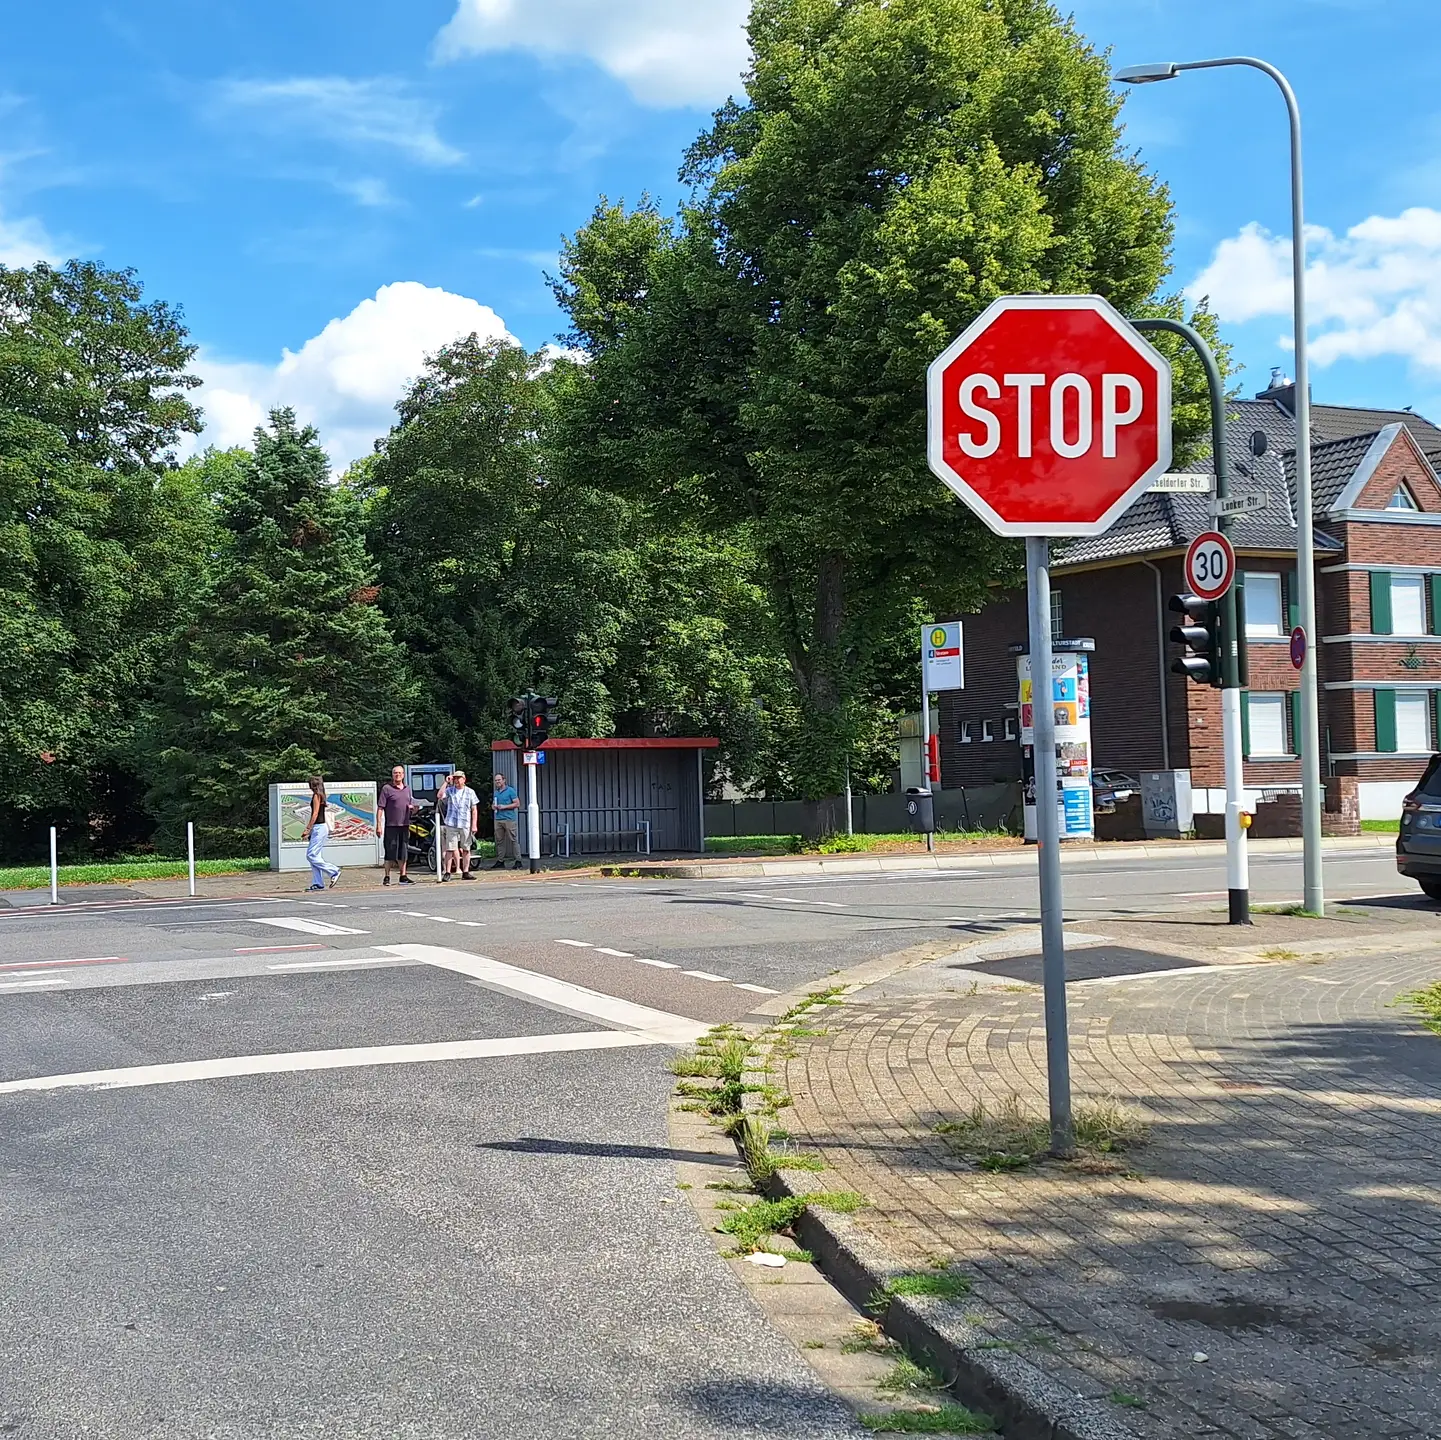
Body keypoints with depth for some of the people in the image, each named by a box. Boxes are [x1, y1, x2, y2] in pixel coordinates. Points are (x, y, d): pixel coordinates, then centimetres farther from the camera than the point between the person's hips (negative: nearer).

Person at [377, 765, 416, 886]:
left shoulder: (407, 789, 15)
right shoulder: (386, 789, -3)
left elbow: (412, 805, 27)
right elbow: (380, 808, -7)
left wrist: (412, 807, 2)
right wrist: (379, 825, -13)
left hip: (404, 826, 5)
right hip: (391, 826, -5)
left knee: (403, 853, 10)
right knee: (390, 853, -3)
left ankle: (403, 876, 16)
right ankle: (387, 877, 4)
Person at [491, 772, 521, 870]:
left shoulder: (510, 791, -2)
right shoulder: (496, 793, 18)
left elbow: (517, 804, -7)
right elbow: (493, 804, 29)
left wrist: (504, 806, -13)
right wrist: (493, 806, 4)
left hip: (509, 819, -7)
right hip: (498, 819, 7)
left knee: (513, 840, -8)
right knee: (499, 840, 6)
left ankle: (518, 861, -7)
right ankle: (500, 861, 10)